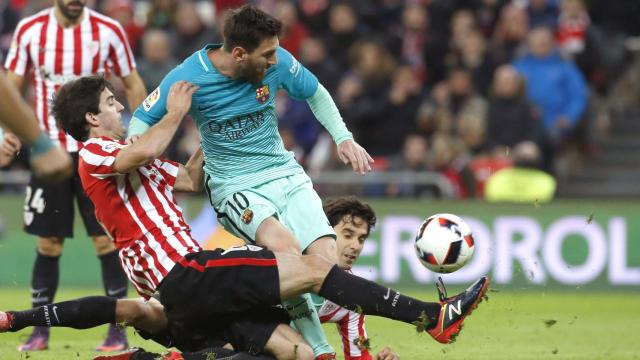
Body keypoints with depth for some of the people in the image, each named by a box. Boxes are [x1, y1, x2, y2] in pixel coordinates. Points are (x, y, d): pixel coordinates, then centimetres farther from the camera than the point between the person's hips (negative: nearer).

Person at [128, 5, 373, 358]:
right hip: (234, 186, -4)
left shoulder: (277, 62, -6)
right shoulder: (189, 77, -15)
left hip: (285, 173, 4)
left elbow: (315, 94, 14)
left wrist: (343, 138, 3)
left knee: (328, 255, -17)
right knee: (286, 246, -32)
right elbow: (142, 119, -1)